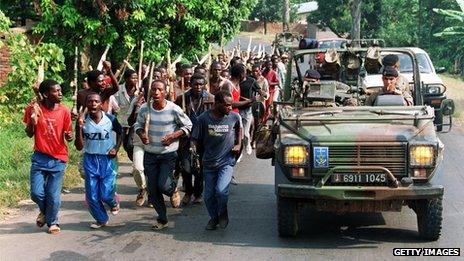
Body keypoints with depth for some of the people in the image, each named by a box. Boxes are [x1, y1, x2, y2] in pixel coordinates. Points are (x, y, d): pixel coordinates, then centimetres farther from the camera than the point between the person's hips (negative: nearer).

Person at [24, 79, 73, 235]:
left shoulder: (64, 111, -7)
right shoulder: (34, 109, -7)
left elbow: (68, 135, 2)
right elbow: (29, 134, 0)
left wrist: (69, 136, -22)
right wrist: (32, 121, -20)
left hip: (58, 159, 0)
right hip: (39, 158, 1)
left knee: (53, 195, 0)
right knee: (37, 193, -2)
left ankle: (52, 221, 26)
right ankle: (44, 211, 31)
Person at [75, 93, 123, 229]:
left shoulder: (110, 119, -8)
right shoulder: (83, 121, -7)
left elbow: (120, 133, 13)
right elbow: (79, 147, -8)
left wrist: (116, 148, -1)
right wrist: (79, 127, -20)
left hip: (107, 159, -1)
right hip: (90, 160, 2)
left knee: (105, 194, -5)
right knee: (92, 196, 4)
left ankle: (114, 202, 31)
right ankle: (101, 219, 27)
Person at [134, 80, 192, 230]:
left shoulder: (173, 109, -14)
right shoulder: (145, 109, -6)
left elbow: (188, 126, -4)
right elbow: (138, 125, 10)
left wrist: (173, 136, -17)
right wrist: (141, 134, -12)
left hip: (168, 154, -3)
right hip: (150, 154, 3)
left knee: (163, 186, -16)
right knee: (152, 190, 6)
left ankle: (173, 189, 23)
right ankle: (162, 219, 24)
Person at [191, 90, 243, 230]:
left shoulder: (234, 117, -7)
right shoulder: (204, 118, -10)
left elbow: (239, 128, 16)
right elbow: (195, 138, -2)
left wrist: (238, 144, 6)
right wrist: (194, 148, -21)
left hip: (226, 162, -1)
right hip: (209, 162, 1)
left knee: (221, 190, -19)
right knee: (209, 195, 8)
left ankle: (223, 213, 11)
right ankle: (214, 218, 33)